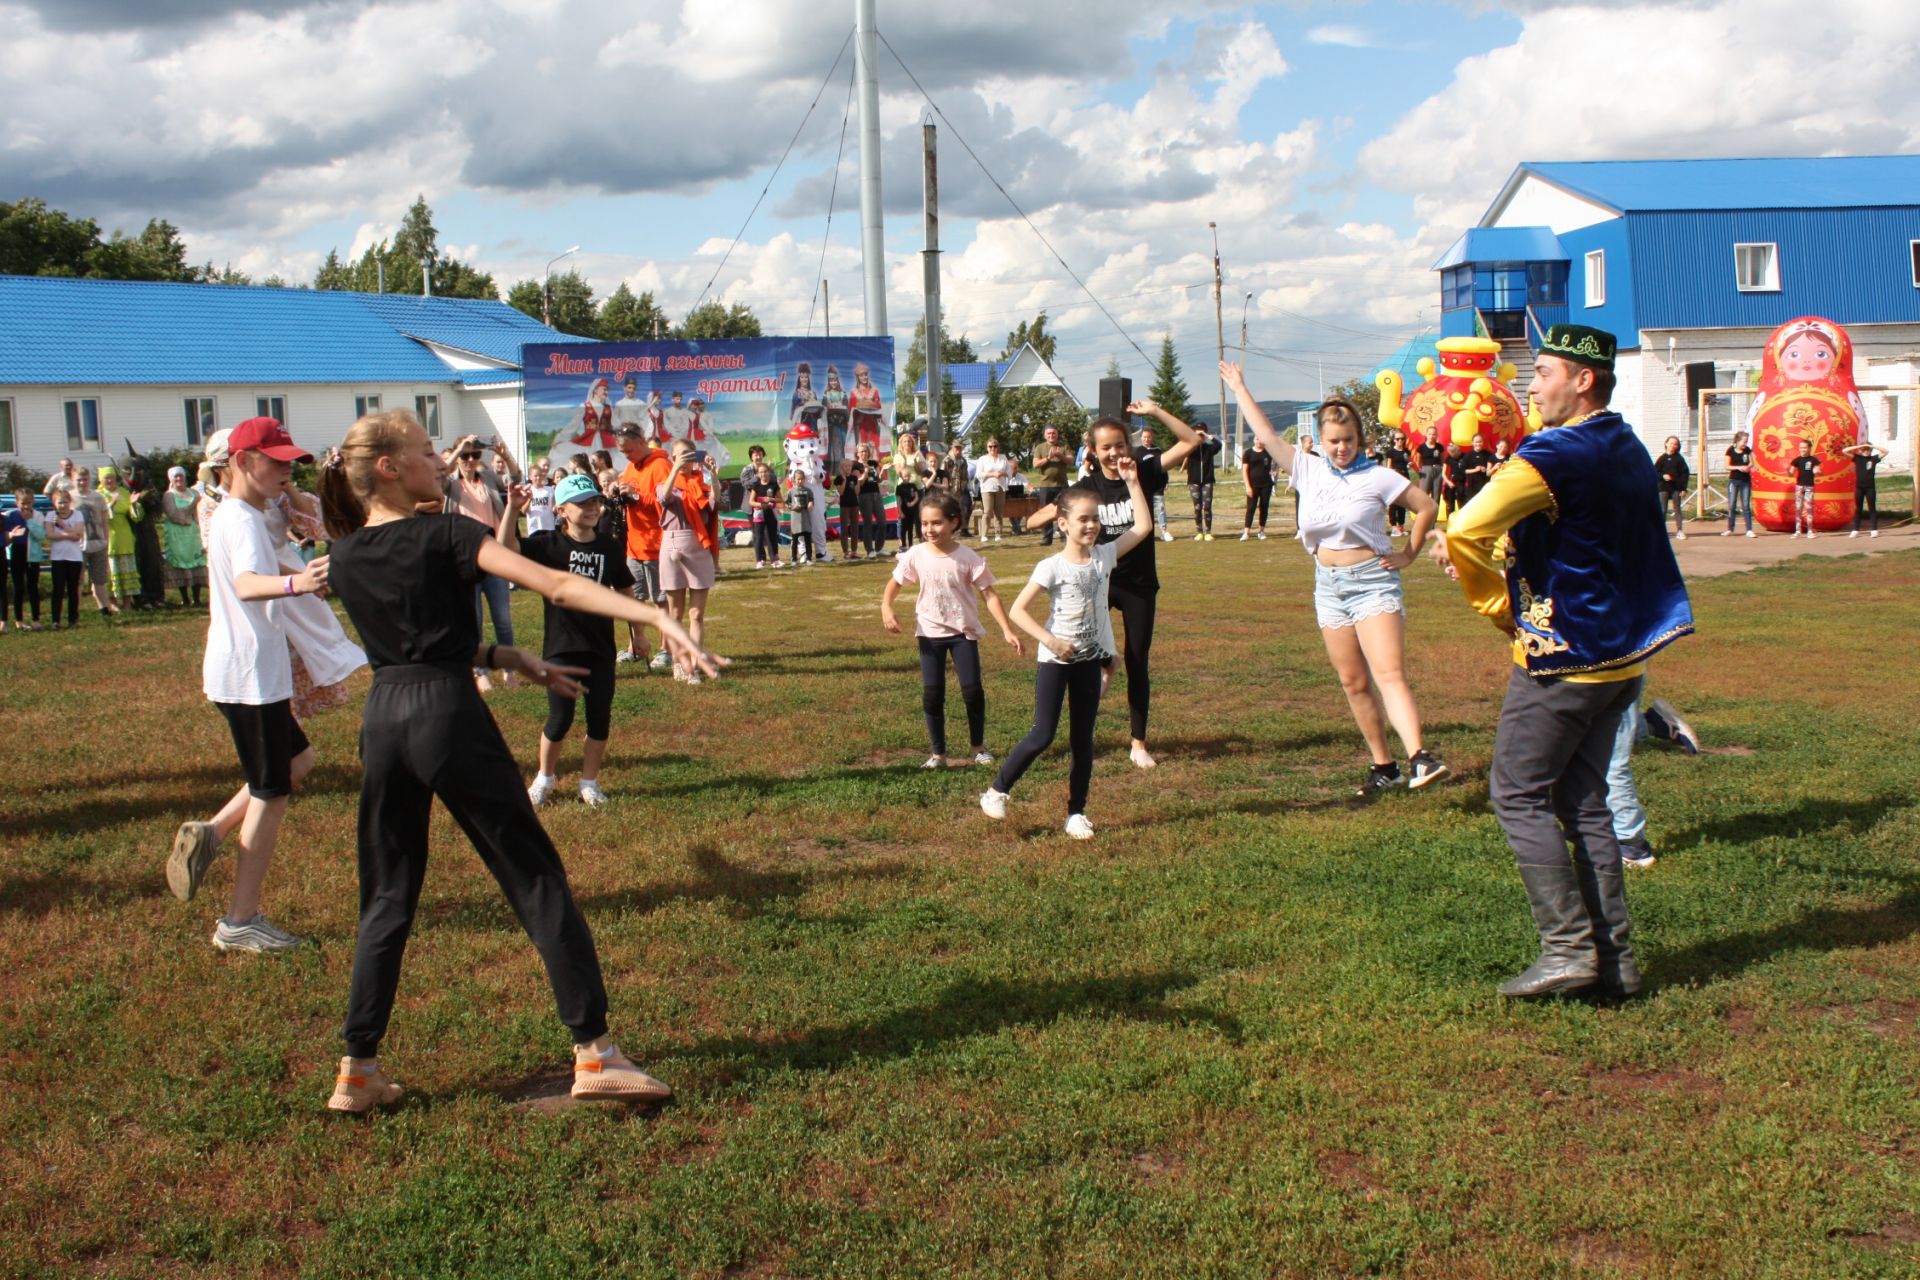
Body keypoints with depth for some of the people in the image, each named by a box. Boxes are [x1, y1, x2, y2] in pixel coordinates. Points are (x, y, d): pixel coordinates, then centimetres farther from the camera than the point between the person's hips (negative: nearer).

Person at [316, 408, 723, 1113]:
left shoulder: (345, 558, 10)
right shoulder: (443, 535, -9)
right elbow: (557, 585, -19)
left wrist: (509, 657, 19)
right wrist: (660, 618, -25)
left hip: (383, 718, 6)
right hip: (448, 713, -6)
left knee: (387, 897, 15)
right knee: (536, 878, 2)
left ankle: (357, 1072, 16)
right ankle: (594, 1052, 3)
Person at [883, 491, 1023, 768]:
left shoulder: (968, 557, -13)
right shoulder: (916, 556, -8)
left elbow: (989, 594, -11)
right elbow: (894, 584, 6)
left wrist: (1007, 630, -18)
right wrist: (886, 608, -15)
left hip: (964, 632, -1)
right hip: (930, 633, 1)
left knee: (972, 691, -2)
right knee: (932, 694, 1)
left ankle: (978, 747, 20)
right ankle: (938, 754, 14)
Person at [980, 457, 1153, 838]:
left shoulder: (1105, 556, 0)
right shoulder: (1051, 567, -14)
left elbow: (1143, 527, 1)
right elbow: (1017, 610, -14)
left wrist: (1131, 481, -3)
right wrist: (1050, 640, -22)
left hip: (1090, 660, 5)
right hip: (1055, 660, -4)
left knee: (1083, 740, 8)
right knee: (1043, 735, -7)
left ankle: (1077, 813, 16)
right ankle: (996, 791, 11)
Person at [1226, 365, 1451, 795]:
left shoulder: (1376, 476, -6)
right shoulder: (1308, 470, 6)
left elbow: (1426, 508, 0)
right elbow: (1266, 434, 11)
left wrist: (1408, 554, -1)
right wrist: (1239, 389, 15)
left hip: (1373, 582, -5)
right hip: (1329, 586, 5)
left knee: (1389, 674, -18)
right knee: (1354, 683, 6)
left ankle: (1419, 759, -28)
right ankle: (1383, 766, 14)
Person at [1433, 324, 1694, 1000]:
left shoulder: (1556, 452, -17)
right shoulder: (1629, 450, 13)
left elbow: (1466, 530, -23)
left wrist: (1496, 605, -8)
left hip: (1561, 656, -9)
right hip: (1620, 655, 9)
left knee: (1517, 796, 1)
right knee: (1582, 802, 14)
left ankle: (1571, 948, -2)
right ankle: (1614, 956, 14)